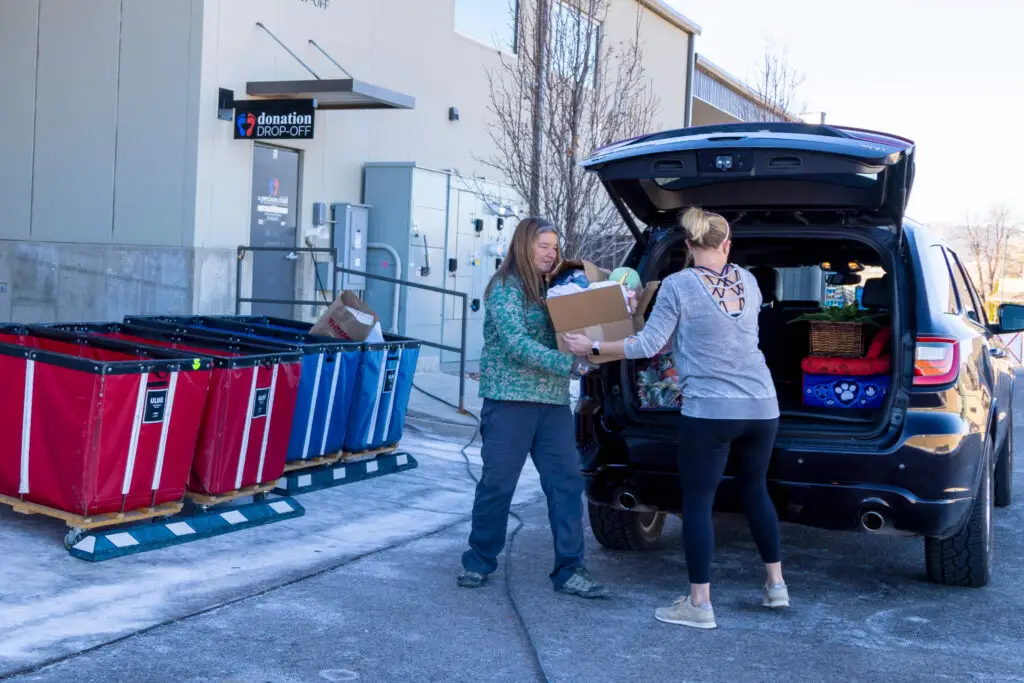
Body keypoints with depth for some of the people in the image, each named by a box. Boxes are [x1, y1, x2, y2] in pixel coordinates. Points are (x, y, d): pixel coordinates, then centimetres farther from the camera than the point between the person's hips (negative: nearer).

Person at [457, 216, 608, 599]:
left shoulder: (551, 289, 16)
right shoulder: (505, 287, -6)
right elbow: (517, 345, -18)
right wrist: (571, 365, -24)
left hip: (553, 401, 6)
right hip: (510, 398, -6)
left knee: (566, 483, -1)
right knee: (497, 483, 1)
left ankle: (569, 570, 4)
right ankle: (478, 563, 18)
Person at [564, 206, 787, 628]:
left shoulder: (678, 285, -7)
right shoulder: (748, 282, 9)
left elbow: (649, 345, -8)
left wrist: (593, 348, 2)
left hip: (709, 410, -6)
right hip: (762, 406, 6)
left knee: (697, 502, 2)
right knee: (755, 490, 22)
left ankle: (699, 604, 4)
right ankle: (775, 585, 28)